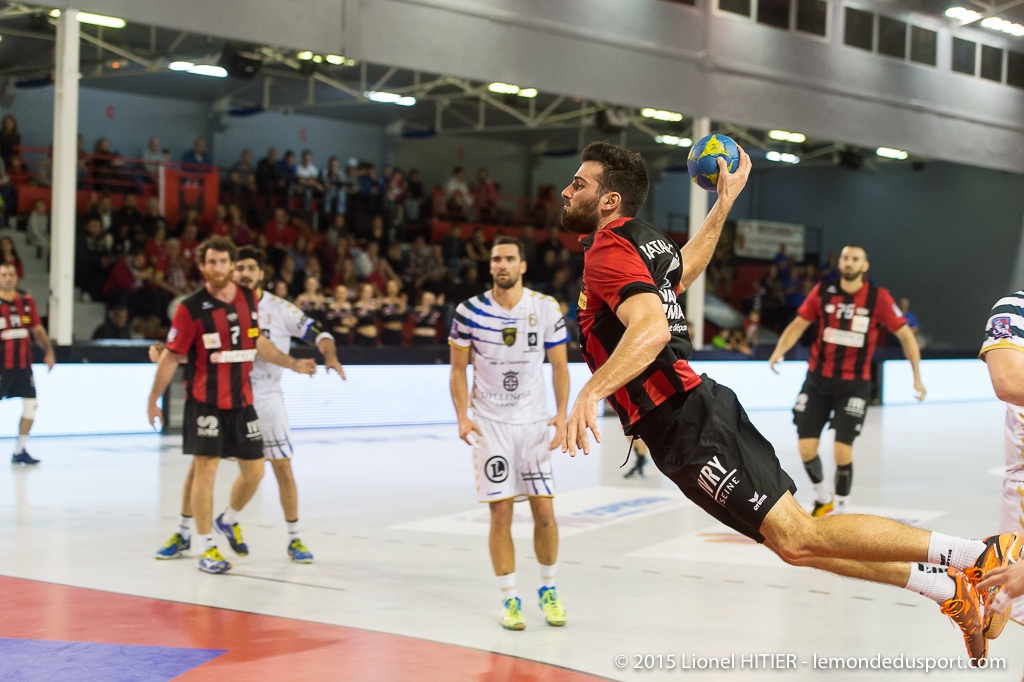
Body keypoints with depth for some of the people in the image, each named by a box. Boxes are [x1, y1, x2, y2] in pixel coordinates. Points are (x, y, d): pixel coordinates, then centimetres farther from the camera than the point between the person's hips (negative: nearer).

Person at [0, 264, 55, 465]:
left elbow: (37, 329, 15)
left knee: (30, 405, 4)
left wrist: (48, 351, 6)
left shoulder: (27, 301, 9)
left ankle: (20, 450, 16)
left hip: (23, 363, 5)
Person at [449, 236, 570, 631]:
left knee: (544, 511, -1)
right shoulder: (470, 311, -5)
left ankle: (548, 589, 20)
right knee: (500, 512, -3)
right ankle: (510, 599, 7)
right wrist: (462, 417, -10)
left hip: (534, 422, 1)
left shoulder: (546, 309, -3)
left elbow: (559, 364, 4)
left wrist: (562, 413, -8)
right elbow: (458, 368, 3)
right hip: (490, 424, -1)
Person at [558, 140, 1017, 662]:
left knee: (799, 537, -11)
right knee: (796, 545, 9)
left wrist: (591, 393, -39)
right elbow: (684, 269, 39)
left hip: (688, 424, -9)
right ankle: (951, 590, 11)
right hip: (693, 415, 9)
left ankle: (982, 554, -10)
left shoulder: (609, 251, -11)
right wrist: (724, 203, 48)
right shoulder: (642, 240, 16)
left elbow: (652, 327, -29)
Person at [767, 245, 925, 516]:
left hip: (853, 384, -3)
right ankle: (823, 499, 26)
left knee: (842, 451, -10)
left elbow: (905, 334, -3)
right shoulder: (822, 292, -1)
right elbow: (799, 324, 7)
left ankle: (841, 510, 11)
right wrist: (779, 351, -10)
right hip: (818, 379, 3)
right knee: (806, 447, -1)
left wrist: (917, 377, -8)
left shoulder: (878, 298, -8)